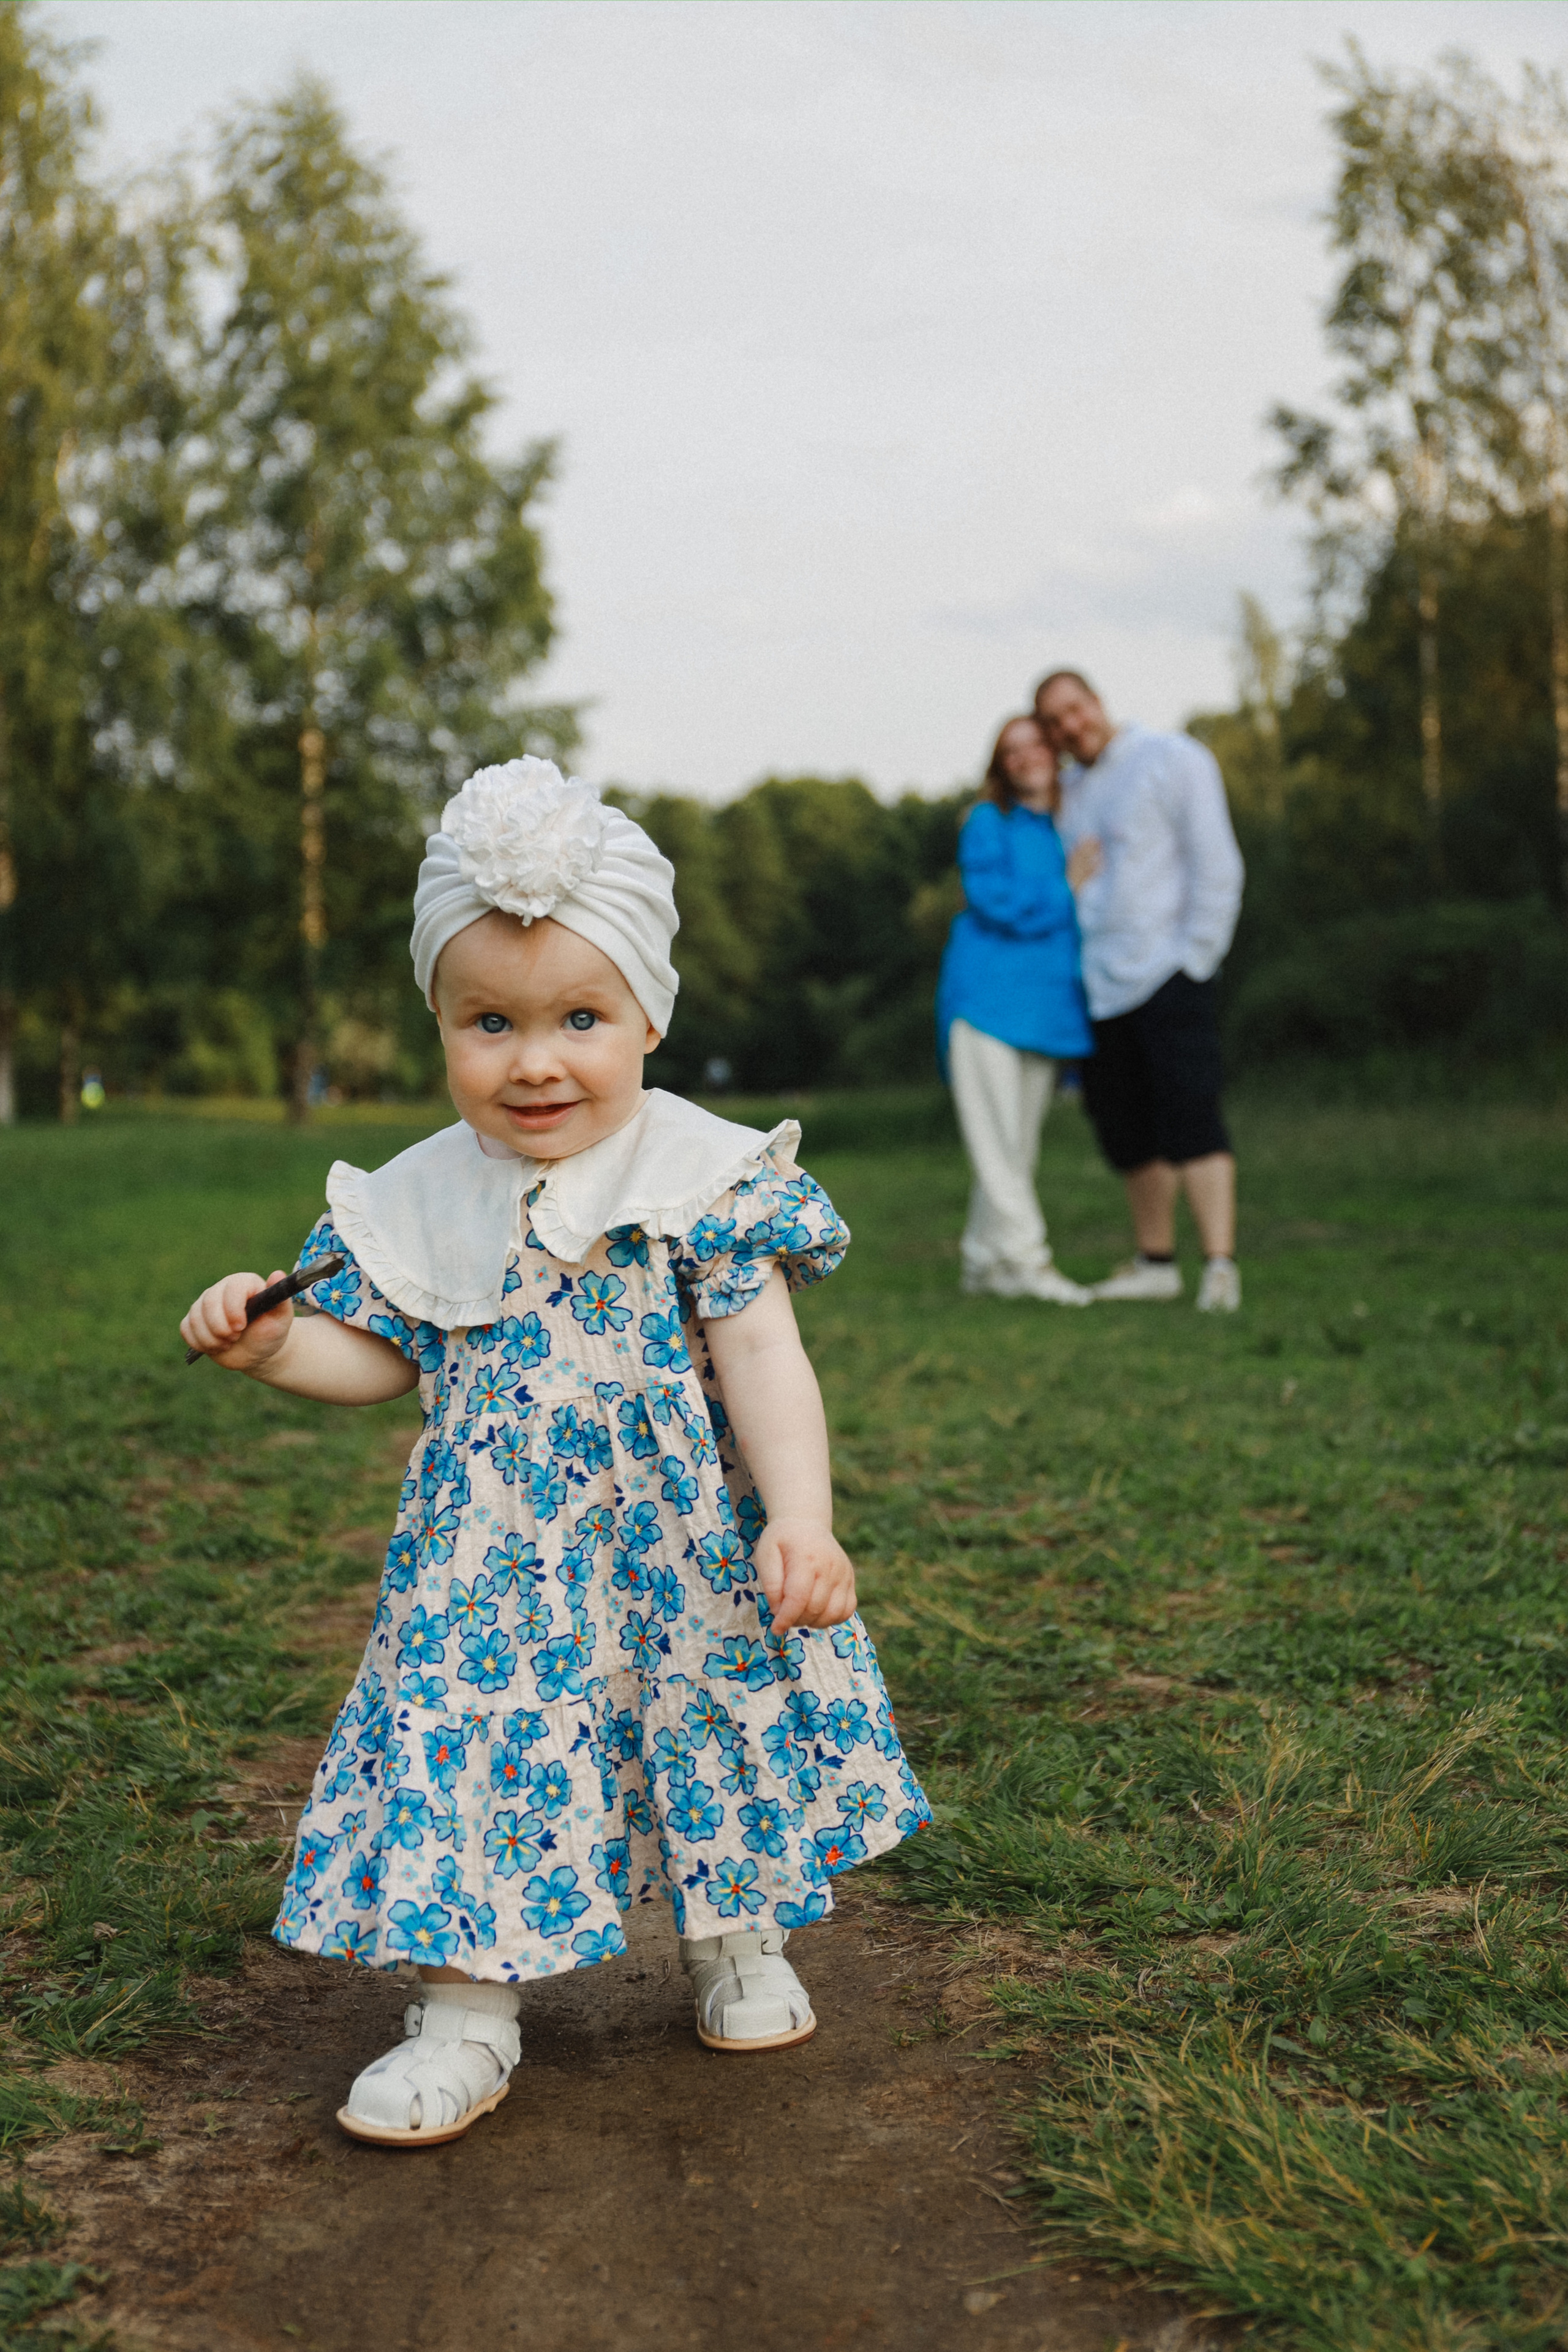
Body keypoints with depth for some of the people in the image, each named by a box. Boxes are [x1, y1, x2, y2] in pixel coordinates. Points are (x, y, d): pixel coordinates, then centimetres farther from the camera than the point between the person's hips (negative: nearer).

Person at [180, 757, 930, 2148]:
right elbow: (378, 1358, 9)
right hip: (493, 1558, 2)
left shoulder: (707, 1178, -10)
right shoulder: (420, 1202, 0)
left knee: (714, 1724, 11)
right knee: (473, 1734, 0)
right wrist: (272, 1346, -10)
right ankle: (467, 2015, 15)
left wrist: (802, 1521, -24)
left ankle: (739, 1949, 36)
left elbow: (764, 1364, -13)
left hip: (682, 1550, -1)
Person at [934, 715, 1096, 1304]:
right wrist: (1067, 894, -6)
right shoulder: (989, 823, 1)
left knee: (1021, 1139, 6)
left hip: (1046, 1003, 6)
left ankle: (982, 1258, 13)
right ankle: (1024, 1256, -9)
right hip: (988, 994, -6)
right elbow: (994, 900, -12)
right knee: (996, 1131, -9)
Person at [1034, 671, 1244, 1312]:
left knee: (1191, 1121, -14)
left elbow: (1216, 867, -7)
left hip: (1166, 974, -7)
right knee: (1127, 1133, 9)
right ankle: (1156, 1263, 19)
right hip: (1099, 988, 7)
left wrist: (1194, 959, -12)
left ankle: (1220, 1265, -15)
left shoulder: (1173, 760, -2)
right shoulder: (1067, 791, 18)